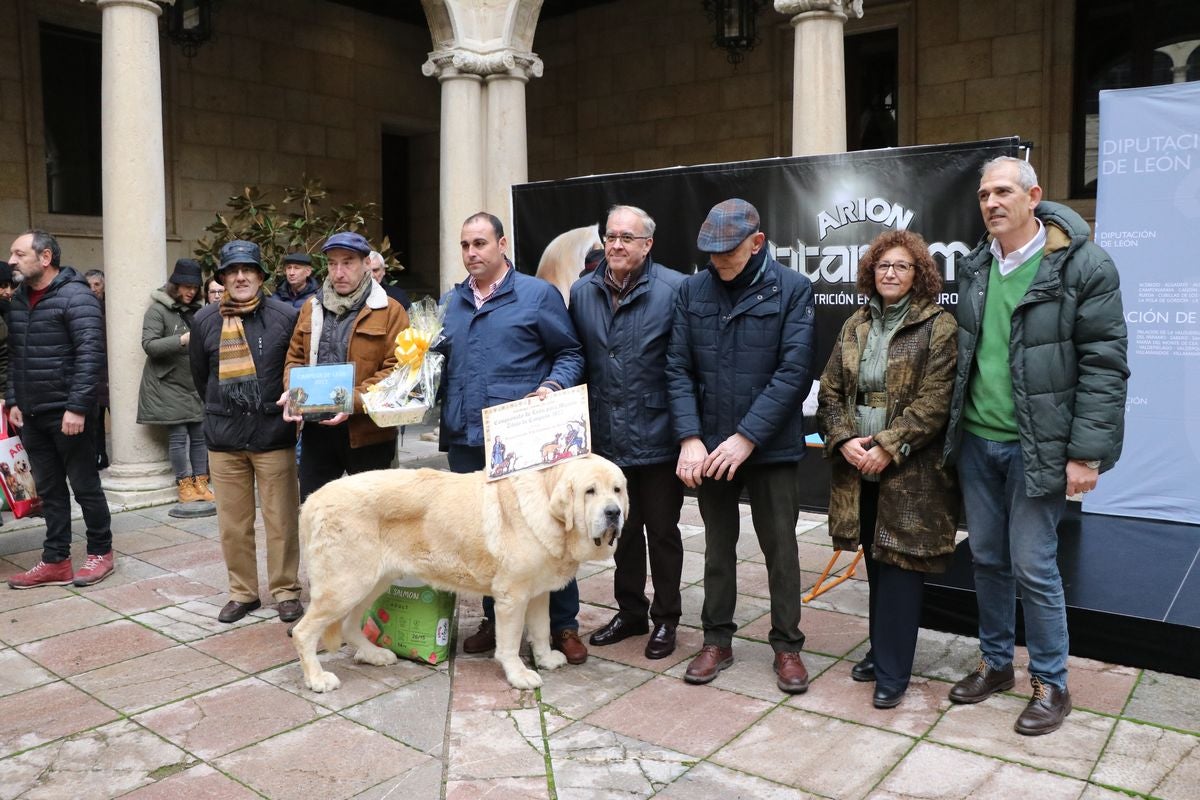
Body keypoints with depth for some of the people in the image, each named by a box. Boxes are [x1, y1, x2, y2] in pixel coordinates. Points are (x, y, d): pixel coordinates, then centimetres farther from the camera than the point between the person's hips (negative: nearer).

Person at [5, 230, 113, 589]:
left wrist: (77, 407, -21)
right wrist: (13, 401, 9)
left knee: (85, 486, 5)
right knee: (49, 490, 12)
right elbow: (14, 356, 17)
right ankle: (55, 562, 20)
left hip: (67, 414, -7)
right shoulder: (19, 299, 12)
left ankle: (100, 552, 19)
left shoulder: (76, 296, -11)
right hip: (32, 415, 7)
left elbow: (90, 355, -17)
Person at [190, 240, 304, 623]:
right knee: (233, 522, 10)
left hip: (274, 434, -2)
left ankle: (285, 590, 17)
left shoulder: (285, 316, -4)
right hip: (224, 437, 3)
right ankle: (242, 592, 24)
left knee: (282, 520, 3)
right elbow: (199, 375, 16)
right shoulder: (205, 320, 5)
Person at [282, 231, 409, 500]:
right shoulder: (311, 307, 12)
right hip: (316, 430, 4)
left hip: (368, 431, -4)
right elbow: (295, 357, 16)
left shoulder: (389, 311, -5)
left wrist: (354, 401, -22)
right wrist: (293, 392, -4)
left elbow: (396, 369, -12)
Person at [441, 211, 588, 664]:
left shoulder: (538, 294, 0)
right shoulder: (450, 303, 16)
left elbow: (570, 354, 1)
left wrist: (553, 386, -16)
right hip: (465, 440, 5)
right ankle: (495, 621, 28)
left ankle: (563, 625, 16)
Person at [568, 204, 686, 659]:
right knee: (623, 529, 18)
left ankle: (665, 619, 27)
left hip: (657, 438, -4)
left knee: (662, 531, 10)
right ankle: (630, 612, 35)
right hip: (607, 438, 5)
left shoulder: (674, 289, -11)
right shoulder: (582, 292, 4)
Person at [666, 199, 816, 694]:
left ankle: (787, 646, 24)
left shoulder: (791, 290, -7)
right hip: (709, 447, 3)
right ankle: (717, 640, 29)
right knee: (718, 545, 15)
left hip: (773, 446, -2)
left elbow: (795, 372, -13)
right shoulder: (693, 290, 1)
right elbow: (678, 369, -1)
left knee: (780, 547, 8)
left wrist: (747, 437, -18)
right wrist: (689, 438, -12)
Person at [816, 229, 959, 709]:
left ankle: (892, 674, 9)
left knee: (899, 567, -2)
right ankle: (882, 651, 31)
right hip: (859, 468, 5)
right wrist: (844, 440, -8)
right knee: (876, 564, 15)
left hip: (911, 471, -5)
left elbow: (935, 400, -13)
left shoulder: (938, 326, -5)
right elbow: (830, 391, 9)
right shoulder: (855, 326, 12)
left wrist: (888, 448, -18)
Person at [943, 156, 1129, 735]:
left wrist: (1087, 452, -15)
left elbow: (1104, 365, -12)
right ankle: (995, 663, 32)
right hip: (976, 441, 5)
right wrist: (954, 428, 10)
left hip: (1036, 446, -5)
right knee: (987, 557, 14)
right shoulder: (975, 268, 8)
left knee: (1033, 567, 0)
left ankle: (1051, 684, 20)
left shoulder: (1083, 266, -10)